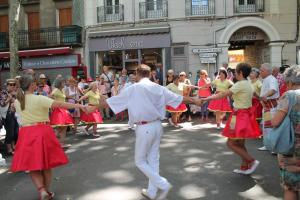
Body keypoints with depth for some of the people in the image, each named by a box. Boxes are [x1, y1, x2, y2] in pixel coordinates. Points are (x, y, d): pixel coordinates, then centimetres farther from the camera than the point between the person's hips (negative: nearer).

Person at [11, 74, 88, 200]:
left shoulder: (17, 102, 4)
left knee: (32, 165, 11)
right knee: (45, 164, 12)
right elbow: (59, 104, -21)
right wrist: (78, 106, -23)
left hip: (26, 134, 3)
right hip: (42, 132, -3)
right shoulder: (39, 99, -12)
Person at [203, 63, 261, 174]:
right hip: (246, 114, 9)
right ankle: (244, 167, 23)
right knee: (240, 143, 17)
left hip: (239, 116, -9)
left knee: (231, 143, -1)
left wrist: (207, 98, -18)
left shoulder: (241, 84, -18)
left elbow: (224, 94, -22)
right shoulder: (248, 84, 10)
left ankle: (252, 161, 1)